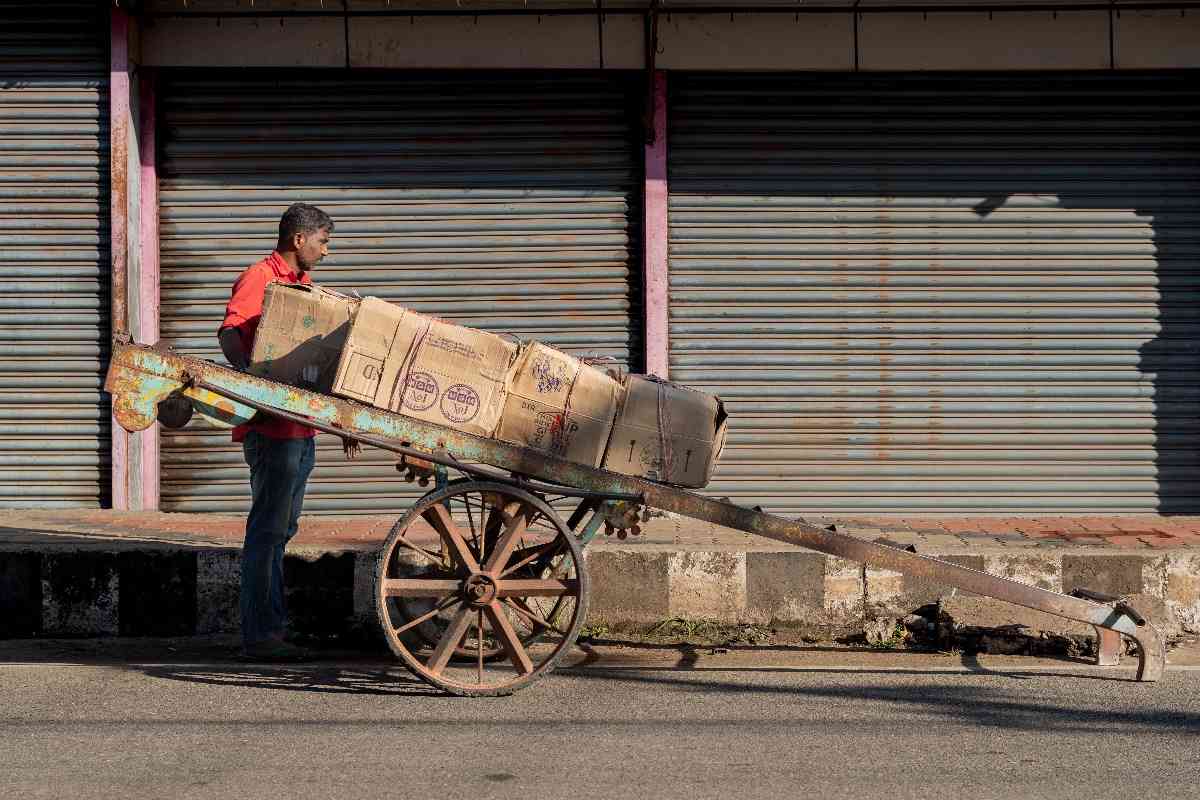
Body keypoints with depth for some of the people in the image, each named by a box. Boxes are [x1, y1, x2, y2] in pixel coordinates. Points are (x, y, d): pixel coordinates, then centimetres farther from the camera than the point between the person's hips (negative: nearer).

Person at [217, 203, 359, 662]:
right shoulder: (259, 279, -7)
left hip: (301, 428, 9)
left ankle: (270, 629, 19)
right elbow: (229, 332, -24)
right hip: (271, 428, -9)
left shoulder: (304, 286, 21)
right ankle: (258, 637, -4)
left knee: (280, 531, 13)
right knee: (267, 530, -7)